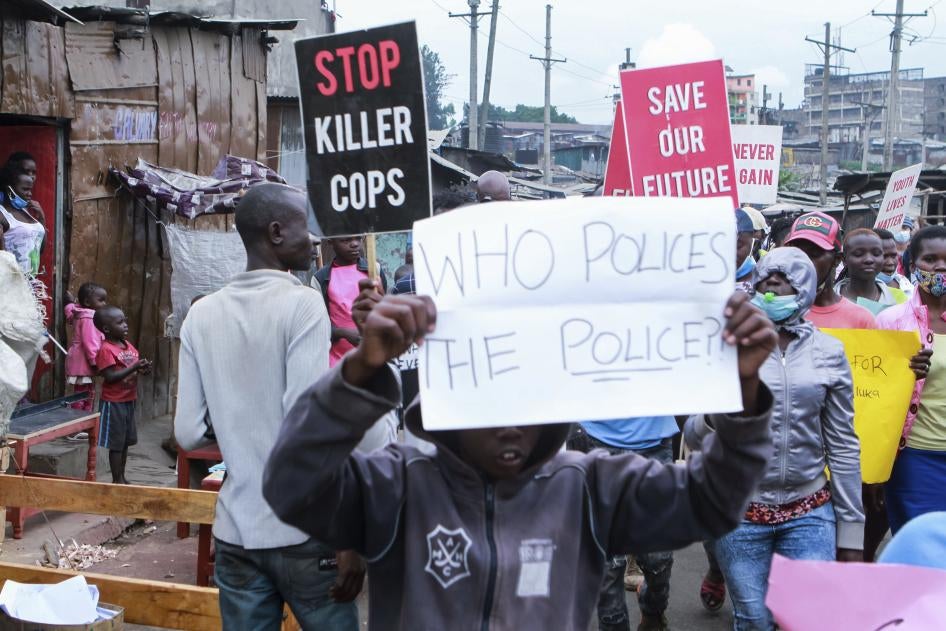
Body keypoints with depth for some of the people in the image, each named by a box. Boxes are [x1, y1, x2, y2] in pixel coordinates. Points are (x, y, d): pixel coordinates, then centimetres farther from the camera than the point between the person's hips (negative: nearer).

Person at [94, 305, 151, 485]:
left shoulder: (128, 346, 9)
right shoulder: (106, 349, -16)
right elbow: (110, 377, -22)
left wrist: (143, 368, -3)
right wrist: (134, 368, -26)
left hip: (129, 400, 8)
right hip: (113, 402, -8)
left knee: (125, 442, 15)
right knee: (116, 443, 0)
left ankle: (122, 477, 26)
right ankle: (117, 480, 9)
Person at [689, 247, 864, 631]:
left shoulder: (829, 352, 1)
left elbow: (843, 446, 6)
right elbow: (693, 435, -5)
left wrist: (851, 529, 6)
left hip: (811, 512, 1)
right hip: (740, 512, -1)